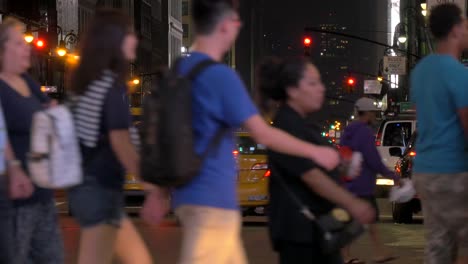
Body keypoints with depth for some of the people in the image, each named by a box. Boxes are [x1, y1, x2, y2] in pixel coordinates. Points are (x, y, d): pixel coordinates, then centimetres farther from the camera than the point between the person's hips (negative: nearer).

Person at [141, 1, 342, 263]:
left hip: (191, 194, 9)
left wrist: (158, 194, 22)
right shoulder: (221, 75, -15)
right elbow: (263, 133, -14)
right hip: (212, 199, -9)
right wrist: (315, 152, -2)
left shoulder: (180, 72, 11)